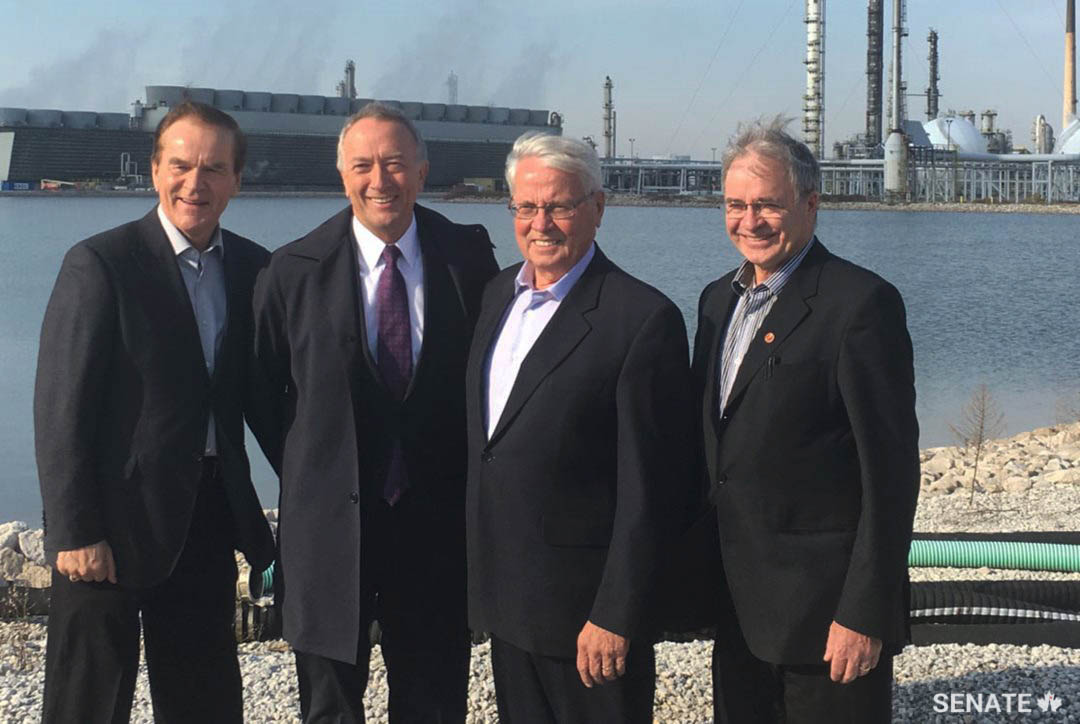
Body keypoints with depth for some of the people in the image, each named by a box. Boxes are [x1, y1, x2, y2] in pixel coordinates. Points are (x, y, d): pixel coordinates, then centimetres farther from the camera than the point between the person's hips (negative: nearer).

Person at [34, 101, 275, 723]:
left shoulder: (253, 268, 6)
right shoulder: (100, 264, -10)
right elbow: (61, 410, -13)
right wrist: (75, 533, -16)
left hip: (209, 521, 5)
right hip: (116, 520, -5)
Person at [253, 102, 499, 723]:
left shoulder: (470, 256, -2)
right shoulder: (296, 269, -4)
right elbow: (264, 385, 3)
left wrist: (471, 476, 3)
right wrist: (310, 473, 3)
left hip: (436, 518, 1)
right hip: (330, 522, -1)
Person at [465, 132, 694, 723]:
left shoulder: (643, 318, -15)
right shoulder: (497, 294, 9)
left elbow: (649, 490, -16)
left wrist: (615, 616, -17)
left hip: (586, 610, -7)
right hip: (503, 600, 7)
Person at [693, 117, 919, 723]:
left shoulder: (861, 302, -13)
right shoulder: (719, 299, 12)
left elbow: (890, 468, -16)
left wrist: (864, 614, -18)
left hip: (826, 609, -7)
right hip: (739, 607, 7)